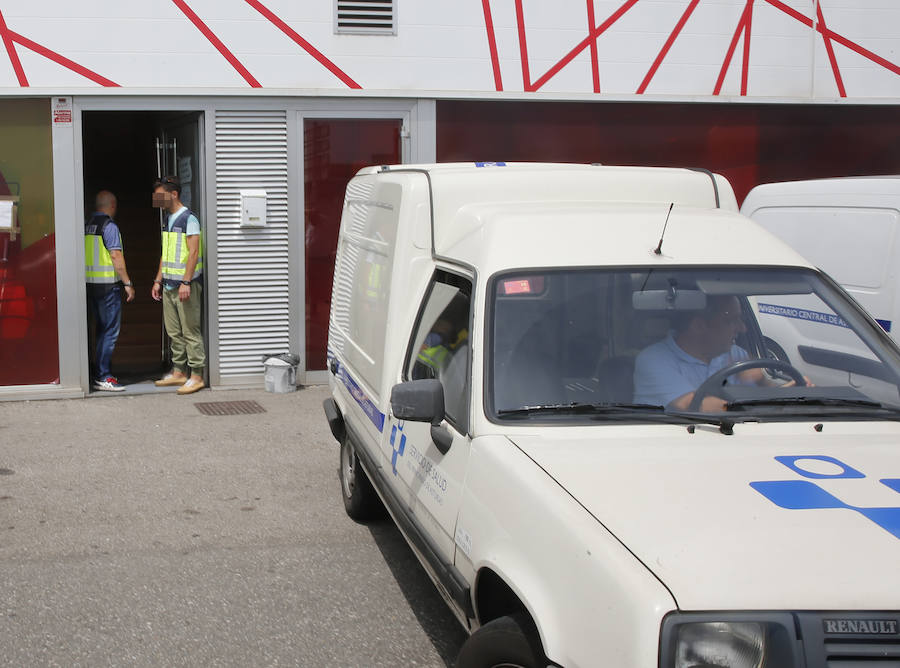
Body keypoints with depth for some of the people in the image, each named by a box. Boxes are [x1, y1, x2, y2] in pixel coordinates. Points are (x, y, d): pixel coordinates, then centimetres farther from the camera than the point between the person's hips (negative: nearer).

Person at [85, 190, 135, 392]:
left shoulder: (86, 225, 11)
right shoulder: (109, 226, -11)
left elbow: (84, 255, 13)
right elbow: (116, 256, -15)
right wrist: (128, 283, -11)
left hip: (89, 283, 8)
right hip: (107, 284, -8)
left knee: (101, 328, 17)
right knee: (111, 329, -5)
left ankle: (99, 370, 21)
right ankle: (102, 377, -7)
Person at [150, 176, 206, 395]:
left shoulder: (189, 219, -11)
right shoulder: (168, 220, 16)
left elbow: (193, 252, -17)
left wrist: (186, 282, -22)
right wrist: (158, 280, 18)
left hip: (186, 285, -9)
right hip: (169, 285, 9)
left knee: (190, 331, -6)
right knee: (174, 332, 12)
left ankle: (196, 376, -2)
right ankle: (179, 372, 20)